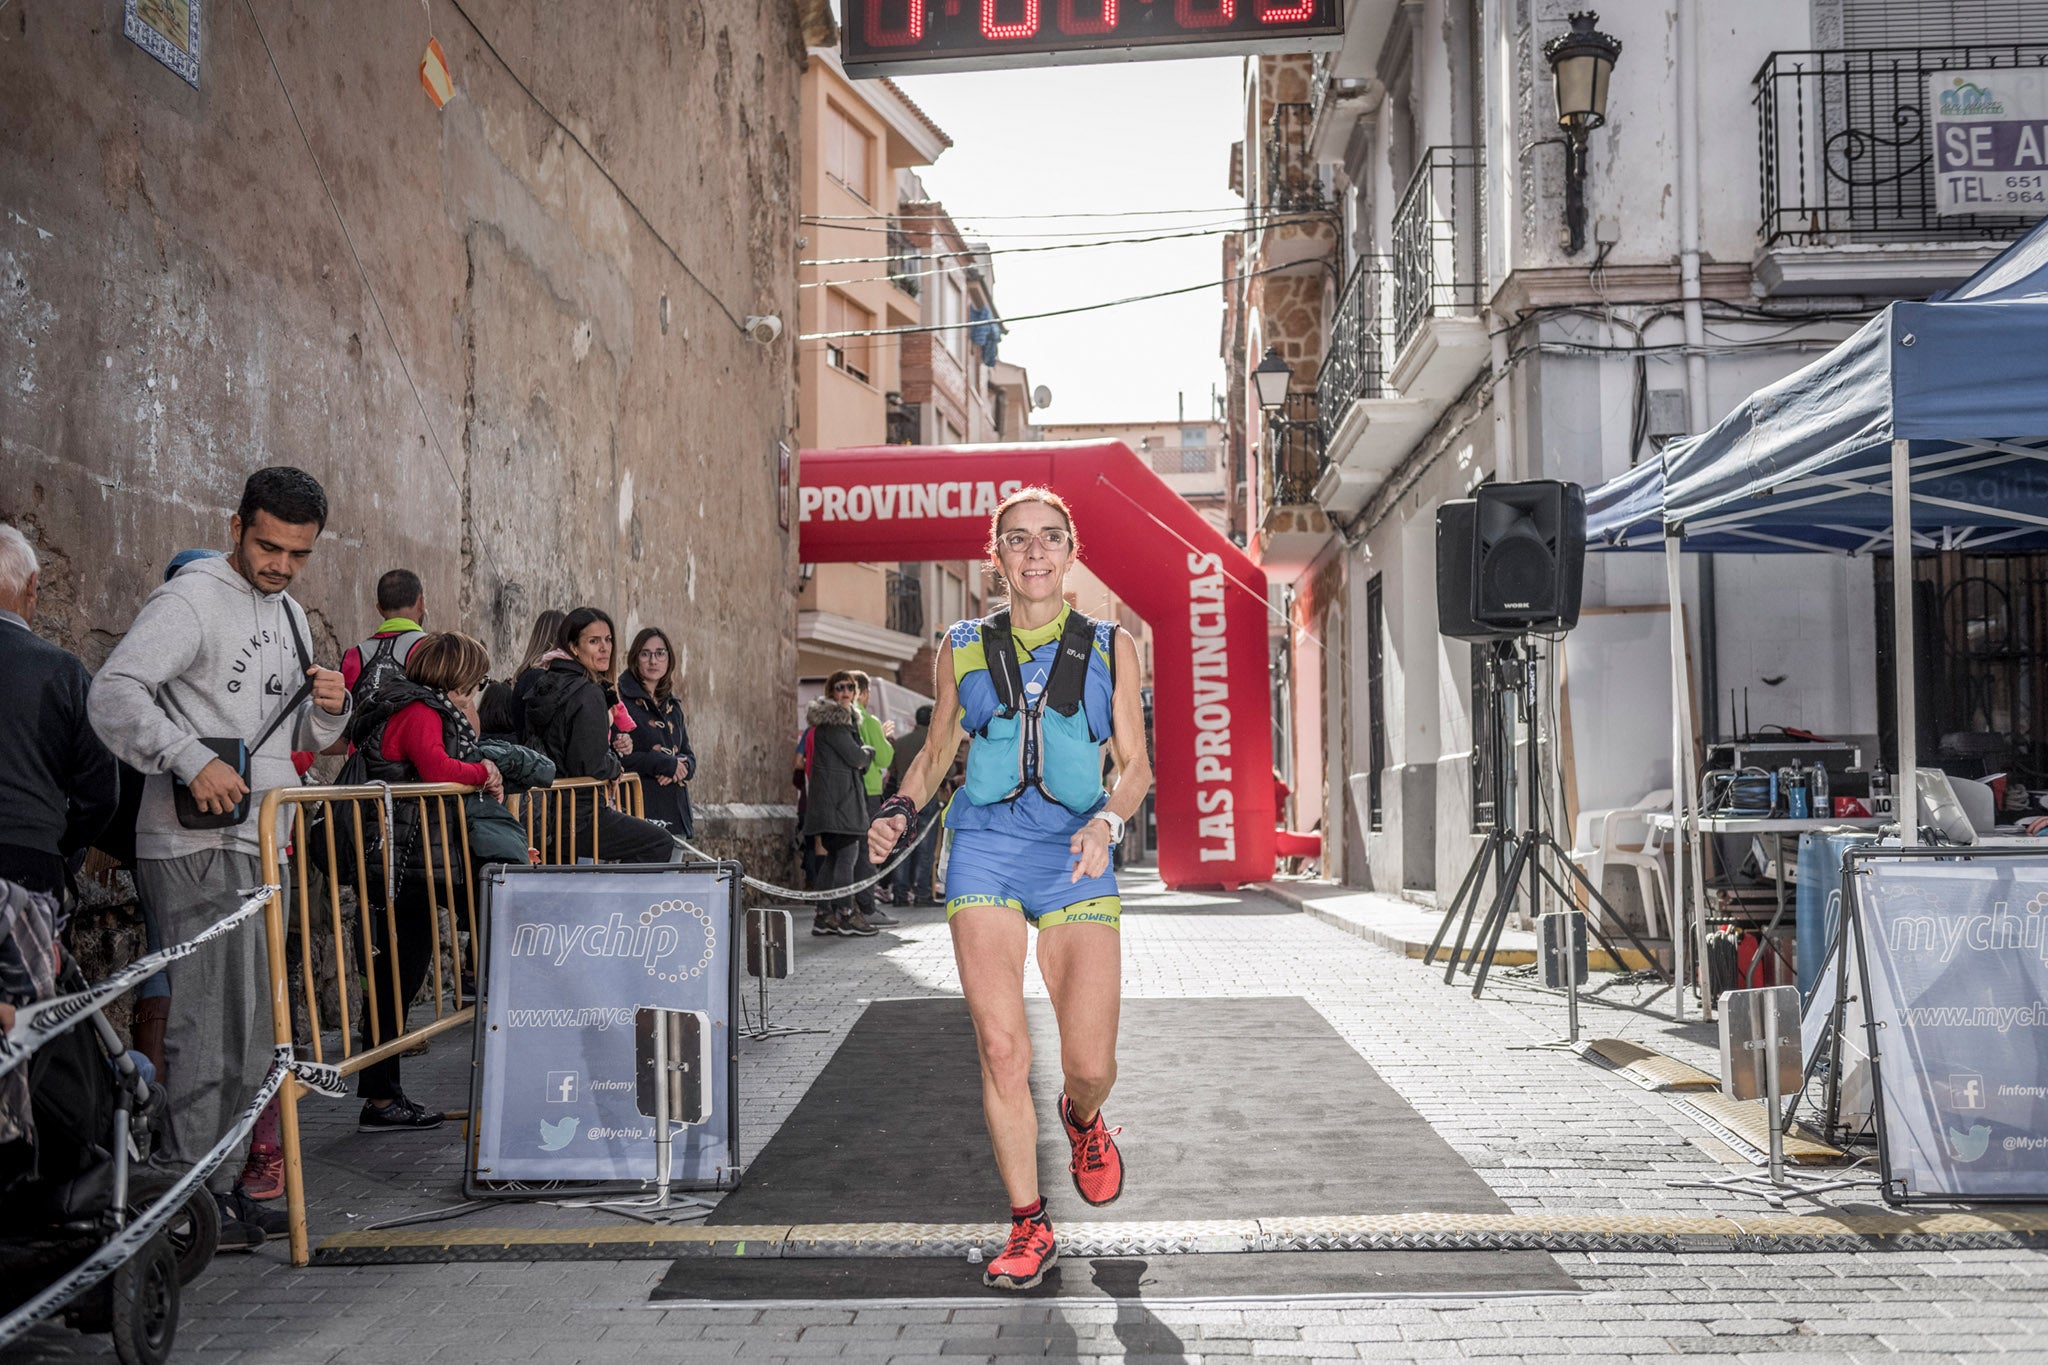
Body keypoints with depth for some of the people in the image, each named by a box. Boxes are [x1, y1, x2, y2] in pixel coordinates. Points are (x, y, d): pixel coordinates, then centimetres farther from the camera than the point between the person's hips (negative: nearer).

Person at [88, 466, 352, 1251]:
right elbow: (114, 695, -20)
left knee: (250, 1036, 13)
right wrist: (193, 761, -29)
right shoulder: (193, 599, -8)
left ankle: (222, 1186, 23)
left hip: (261, 843, 9)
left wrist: (328, 709, 2)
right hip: (198, 846, -9)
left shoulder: (288, 614, 18)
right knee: (211, 1027, -7)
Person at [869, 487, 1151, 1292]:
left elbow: (1136, 766, 7)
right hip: (985, 848, 1)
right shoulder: (963, 649, 10)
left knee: (1090, 1065, -6)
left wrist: (1108, 821, -13)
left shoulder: (1110, 648, 8)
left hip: (1075, 857, 0)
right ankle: (1029, 1228, 10)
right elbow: (937, 752, 18)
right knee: (1001, 1049, -7)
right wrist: (899, 812, -1)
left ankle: (1082, 1121, 33)